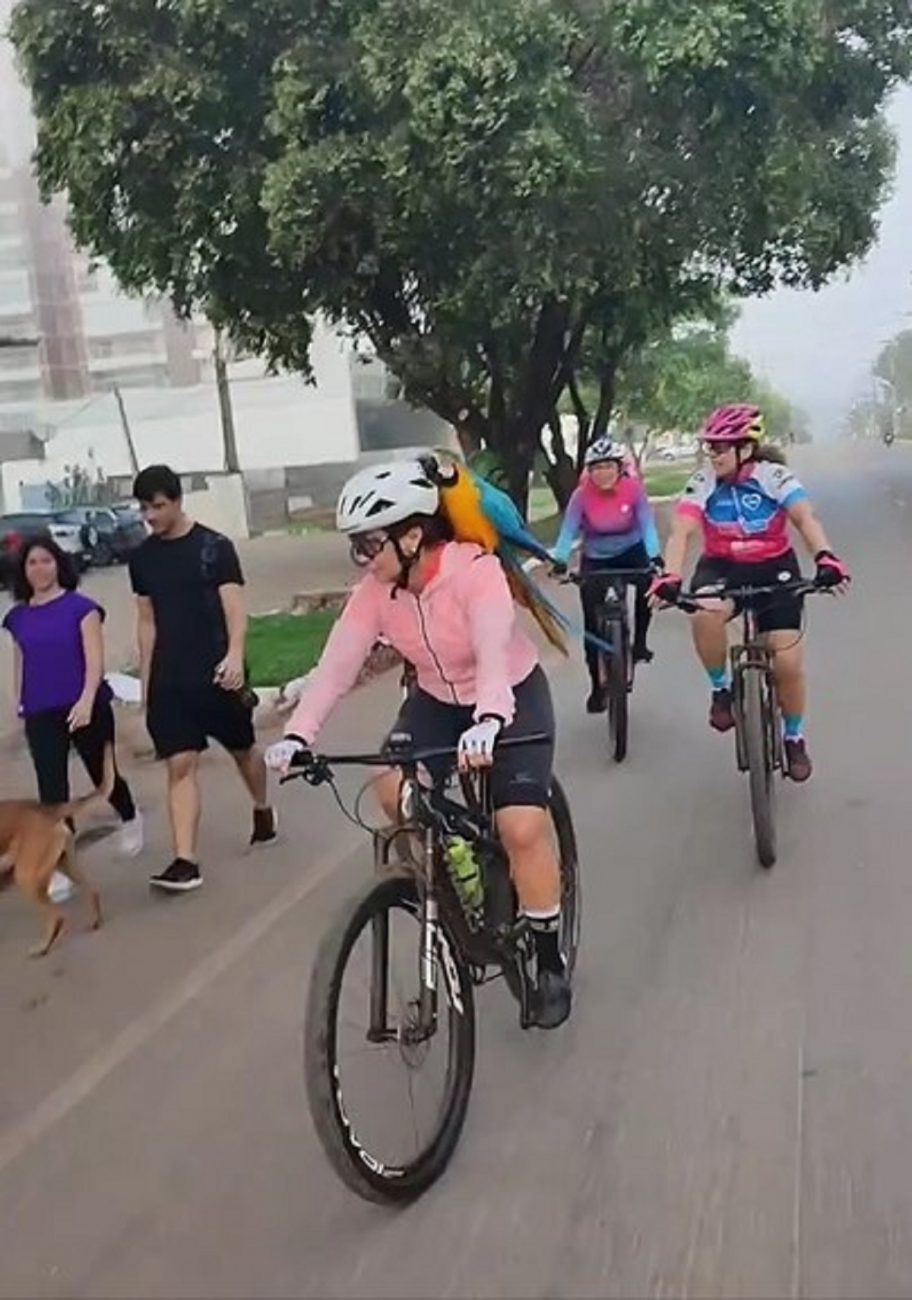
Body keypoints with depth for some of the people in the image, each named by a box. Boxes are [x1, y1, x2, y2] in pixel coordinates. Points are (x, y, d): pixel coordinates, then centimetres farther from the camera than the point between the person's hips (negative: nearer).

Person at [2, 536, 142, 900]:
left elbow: (94, 660, -11)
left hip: (85, 708, -3)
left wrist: (86, 700, -22)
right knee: (51, 789, -3)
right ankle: (60, 869, 2)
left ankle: (130, 819, 46)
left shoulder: (81, 607, -6)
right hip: (41, 716, 3)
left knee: (102, 774, 14)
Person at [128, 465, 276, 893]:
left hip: (216, 673, -2)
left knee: (243, 749, 15)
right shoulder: (142, 557, 6)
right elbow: (147, 621, 12)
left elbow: (234, 607, -12)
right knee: (181, 765, -5)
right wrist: (146, 680, 11)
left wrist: (235, 655, -29)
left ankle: (263, 810, 42)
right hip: (169, 680, 3)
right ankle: (185, 861, -7)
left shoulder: (215, 547, -6)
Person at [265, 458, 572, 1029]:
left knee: (523, 826, -17)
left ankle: (551, 962, 3)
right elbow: (337, 664, -23)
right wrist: (298, 733, -37)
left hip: (514, 696, -5)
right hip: (436, 699, 5)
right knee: (395, 793, -21)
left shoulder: (477, 571, -30)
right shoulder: (375, 591, -15)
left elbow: (493, 652, -44)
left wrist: (488, 722, -62)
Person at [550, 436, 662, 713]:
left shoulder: (634, 488, -21)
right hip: (595, 559, 0)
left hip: (631, 552, 0)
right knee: (592, 622, -5)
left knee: (648, 582, -31)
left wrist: (655, 558, -42)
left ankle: (639, 642, -8)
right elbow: (568, 531, -26)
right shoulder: (582, 494, -22)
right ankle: (597, 687, 9)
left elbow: (647, 525, -26)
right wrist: (559, 561, -42)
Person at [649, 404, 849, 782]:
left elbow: (805, 518, -30)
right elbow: (681, 531, -24)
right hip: (722, 568, 0)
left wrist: (825, 557, -50)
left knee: (788, 662, -7)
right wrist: (669, 576, -43)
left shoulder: (774, 477, -16)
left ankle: (794, 739, 21)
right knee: (706, 614, -36)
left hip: (775, 569, 0)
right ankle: (721, 689, -9)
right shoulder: (703, 482, -13)